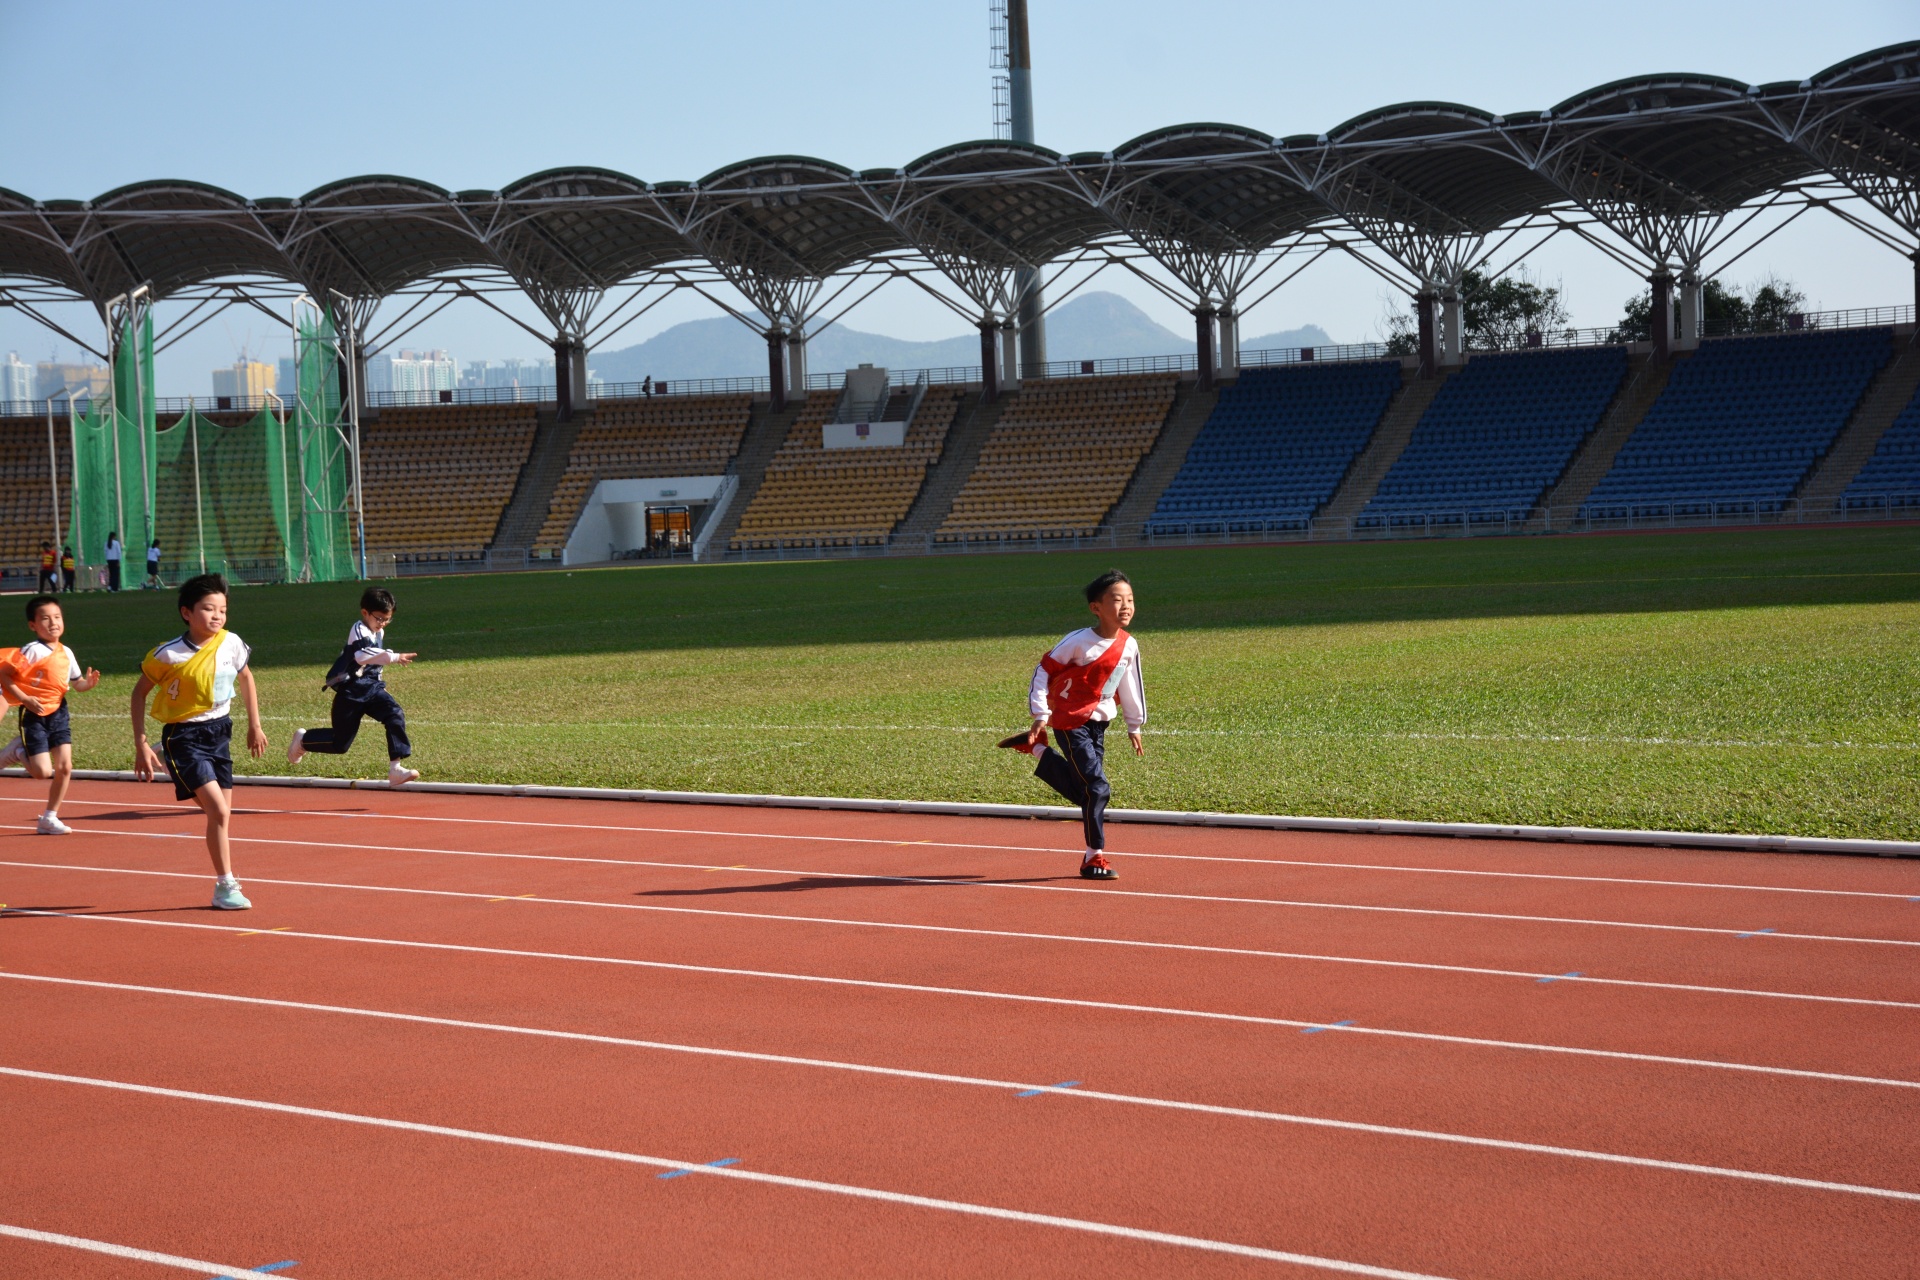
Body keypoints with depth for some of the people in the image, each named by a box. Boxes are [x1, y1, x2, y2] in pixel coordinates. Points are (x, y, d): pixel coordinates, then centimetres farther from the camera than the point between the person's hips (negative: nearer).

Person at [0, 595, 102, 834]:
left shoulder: (66, 653, 5)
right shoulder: (32, 651, -16)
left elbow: (77, 684, 14)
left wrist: (88, 683, -9)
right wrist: (25, 699, -24)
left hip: (58, 714, 6)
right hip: (34, 716, -6)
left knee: (64, 767, 0)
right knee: (43, 771, -10)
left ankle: (49, 818, 12)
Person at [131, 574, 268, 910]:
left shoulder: (232, 644, -6)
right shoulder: (169, 655, -18)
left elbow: (245, 677, 15)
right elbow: (140, 691, -5)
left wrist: (254, 725, 18)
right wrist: (141, 745, -8)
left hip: (219, 733, 5)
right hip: (183, 738, -5)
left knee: (221, 816, 9)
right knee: (218, 811, -15)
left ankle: (224, 886, 24)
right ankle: (226, 886, -4)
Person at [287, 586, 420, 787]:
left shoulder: (379, 632, 9)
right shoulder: (359, 631, -18)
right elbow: (362, 655, -40)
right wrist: (394, 658, -50)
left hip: (373, 687, 7)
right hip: (351, 692, -7)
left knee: (396, 717, -20)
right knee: (340, 743, 1)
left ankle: (395, 768, -22)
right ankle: (302, 740, 29)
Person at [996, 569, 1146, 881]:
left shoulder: (1129, 646, -1)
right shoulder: (1079, 642, -20)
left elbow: (1129, 686, 14)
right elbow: (1044, 669, -12)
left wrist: (1134, 726, 19)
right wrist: (1040, 715, -14)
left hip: (1098, 722, 7)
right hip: (1070, 722, -7)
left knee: (1082, 790, 12)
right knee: (1096, 788, -13)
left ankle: (1035, 750, 30)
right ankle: (1094, 857, 0)